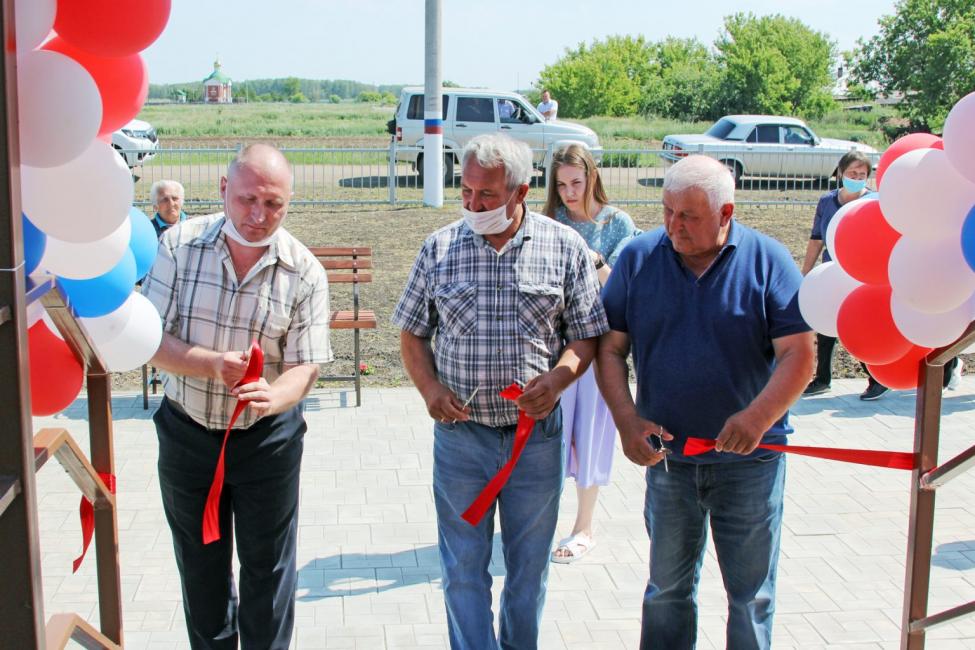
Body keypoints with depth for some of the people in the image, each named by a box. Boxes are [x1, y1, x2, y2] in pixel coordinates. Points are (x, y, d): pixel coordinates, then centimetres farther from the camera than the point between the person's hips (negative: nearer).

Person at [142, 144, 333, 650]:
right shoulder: (179, 245, -11)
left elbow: (305, 366, -15)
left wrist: (273, 395, -38)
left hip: (267, 437, -1)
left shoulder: (304, 272, -13)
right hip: (186, 431, 2)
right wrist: (213, 364, -29)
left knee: (268, 564, 10)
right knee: (200, 561, 19)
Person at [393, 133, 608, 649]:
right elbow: (412, 333, 8)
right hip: (460, 432, 0)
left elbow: (588, 335, 2)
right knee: (464, 567, 7)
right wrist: (430, 388, -9)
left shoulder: (565, 248, -3)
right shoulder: (439, 248, 0)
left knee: (530, 564, 16)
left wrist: (558, 378, -17)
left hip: (536, 434, 0)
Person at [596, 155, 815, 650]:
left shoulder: (768, 261, -7)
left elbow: (799, 353, -10)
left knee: (751, 594, 10)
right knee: (667, 589, 16)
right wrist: (627, 420, -13)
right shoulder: (638, 259, -2)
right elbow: (610, 349, 0)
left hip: (749, 459, -2)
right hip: (666, 454, 2)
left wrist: (757, 418, -25)